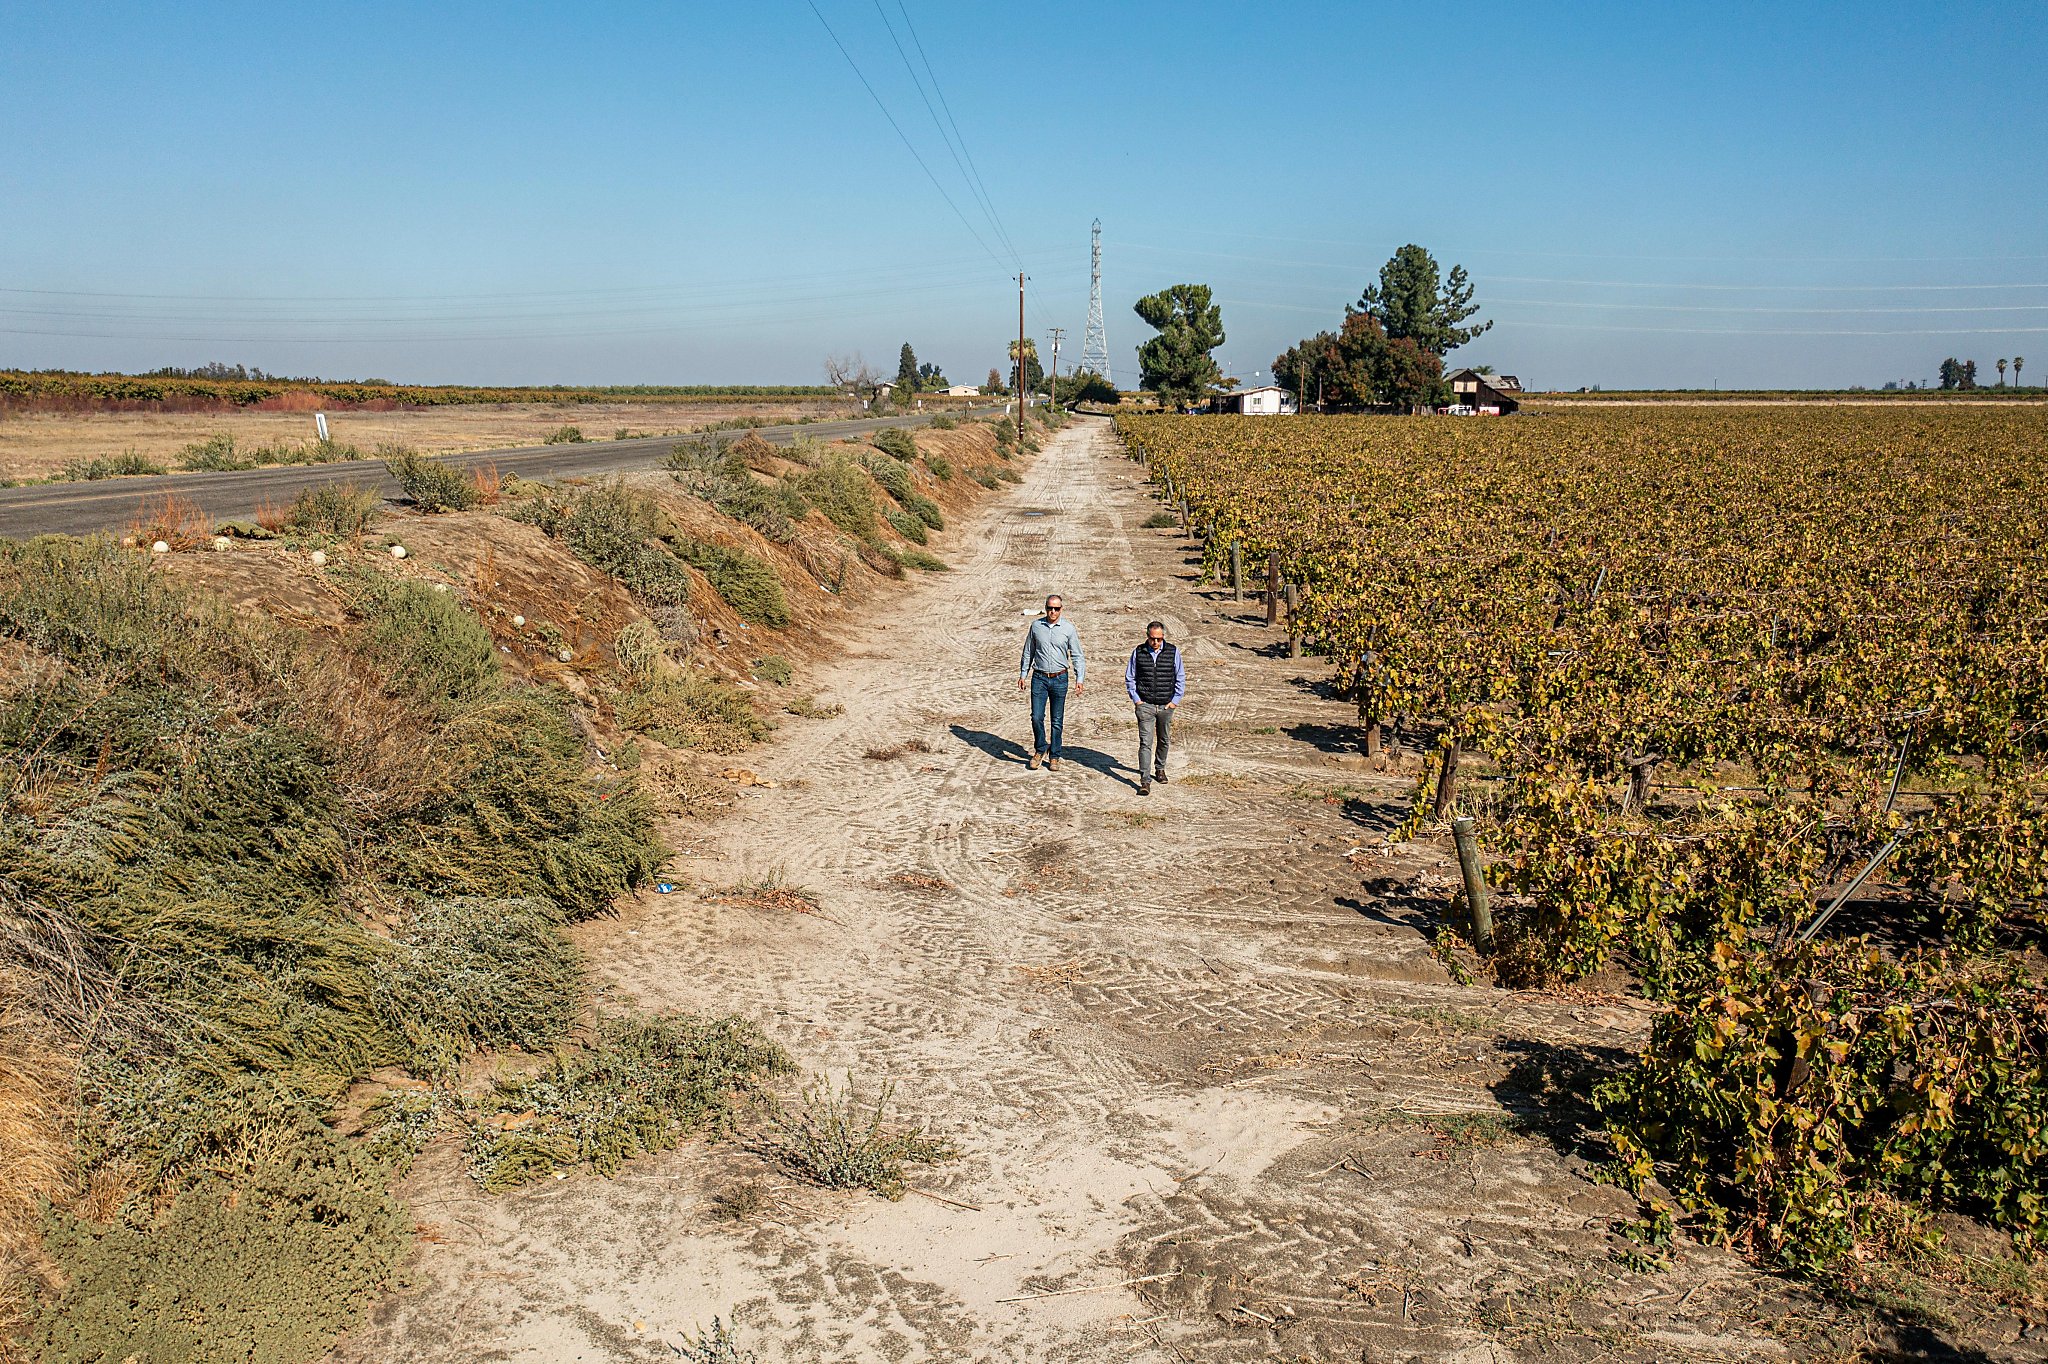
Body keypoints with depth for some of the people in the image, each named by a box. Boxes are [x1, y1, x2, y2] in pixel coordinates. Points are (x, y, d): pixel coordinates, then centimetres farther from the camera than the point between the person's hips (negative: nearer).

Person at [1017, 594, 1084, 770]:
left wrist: (1079, 679, -9)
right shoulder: (1036, 626, 3)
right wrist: (1023, 675, 10)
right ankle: (1040, 749, 18)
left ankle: (1054, 757, 16)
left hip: (1060, 678, -1)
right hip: (1039, 678, 1)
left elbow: (1077, 656, 1)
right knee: (1037, 717, -5)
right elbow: (1028, 652, 13)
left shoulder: (1069, 629, -1)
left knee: (1057, 721, 4)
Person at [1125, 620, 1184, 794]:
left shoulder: (1173, 652, -1)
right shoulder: (1138, 653, -2)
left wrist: (1175, 701, -1)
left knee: (1163, 740, 17)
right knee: (1146, 742, -11)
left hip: (1166, 706, 2)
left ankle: (1160, 768, 41)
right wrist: (1136, 700, -1)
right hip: (1145, 705, -2)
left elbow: (1181, 679, 6)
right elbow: (1129, 678, 7)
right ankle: (1145, 781, -14)